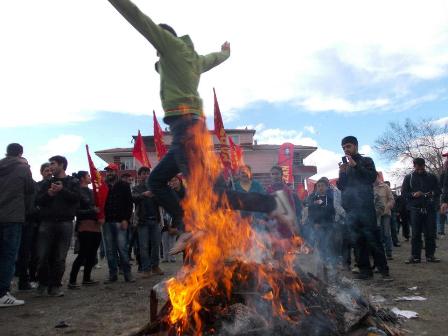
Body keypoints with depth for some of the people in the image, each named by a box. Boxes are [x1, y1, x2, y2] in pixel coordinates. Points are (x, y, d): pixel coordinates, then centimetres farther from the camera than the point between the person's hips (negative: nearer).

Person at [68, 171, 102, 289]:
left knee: (92, 254, 9)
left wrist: (99, 211, 1)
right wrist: (92, 211, -18)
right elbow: (77, 211, -11)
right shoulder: (78, 192, -6)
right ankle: (72, 281, -2)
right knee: (83, 254, -9)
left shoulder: (91, 192, 17)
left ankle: (87, 278, 21)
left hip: (95, 226, 7)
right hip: (84, 227, -7)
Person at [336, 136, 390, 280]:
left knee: (372, 237, -9)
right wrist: (341, 173, -2)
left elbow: (372, 177, -8)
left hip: (365, 205, -4)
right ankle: (365, 269, 7)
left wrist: (355, 165, -13)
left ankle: (383, 269, -4)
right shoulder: (344, 164, 19)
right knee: (358, 239, 3)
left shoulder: (366, 161, 9)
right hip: (350, 207, 4)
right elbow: (340, 186, 16)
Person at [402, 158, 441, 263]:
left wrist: (433, 193, -10)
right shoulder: (408, 177, 9)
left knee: (430, 233, 1)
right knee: (415, 234, -1)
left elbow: (438, 190, 12)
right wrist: (413, 195, -14)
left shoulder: (431, 177, 12)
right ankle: (415, 256, 2)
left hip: (430, 209, 1)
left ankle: (430, 255, 10)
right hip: (415, 209, -1)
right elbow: (404, 192, 5)